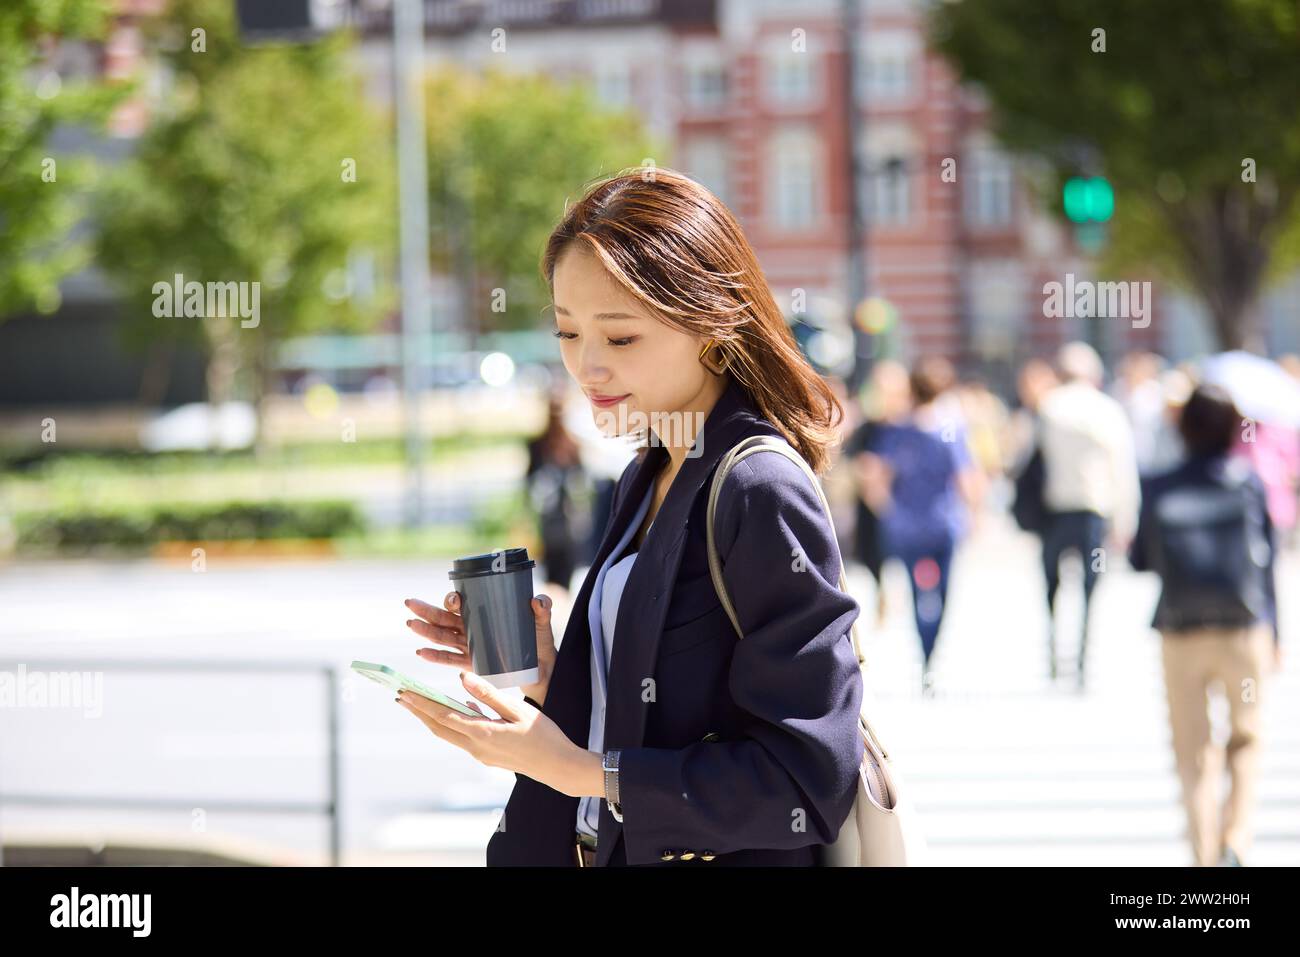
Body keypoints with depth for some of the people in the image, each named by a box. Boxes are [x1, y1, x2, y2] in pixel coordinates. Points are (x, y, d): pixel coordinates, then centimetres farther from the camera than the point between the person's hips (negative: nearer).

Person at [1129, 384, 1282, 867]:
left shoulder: (1159, 490, -2)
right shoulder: (1249, 483, -3)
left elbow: (1140, 560, 6)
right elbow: (1266, 559, -1)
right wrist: (1273, 634, 5)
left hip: (1180, 632, 0)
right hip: (1244, 628, 0)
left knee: (1193, 753, 5)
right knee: (1245, 738, 15)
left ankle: (1204, 855, -1)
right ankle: (1236, 837, -3)